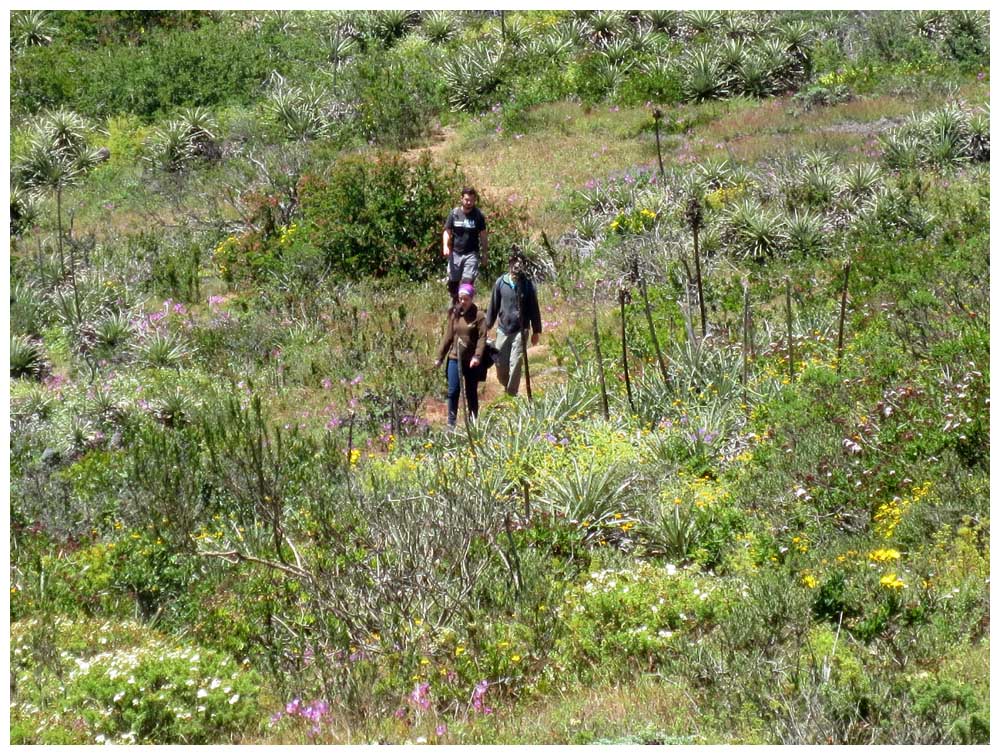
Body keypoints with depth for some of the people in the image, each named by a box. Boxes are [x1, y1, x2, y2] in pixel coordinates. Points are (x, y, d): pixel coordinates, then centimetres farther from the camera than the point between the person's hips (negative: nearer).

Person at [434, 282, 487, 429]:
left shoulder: (478, 315, -6)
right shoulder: (454, 313, 7)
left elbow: (482, 337, -12)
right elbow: (448, 336, 11)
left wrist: (477, 356, -24)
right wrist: (439, 357, 9)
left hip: (471, 361, -3)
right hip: (454, 358, 3)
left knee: (471, 393, 7)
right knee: (453, 391, -3)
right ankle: (451, 423, 3)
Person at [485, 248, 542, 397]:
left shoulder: (527, 284, -5)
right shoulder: (500, 283, -3)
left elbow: (534, 308, 1)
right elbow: (493, 306, 6)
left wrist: (536, 331, 3)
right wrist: (487, 326, 9)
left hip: (520, 330, -2)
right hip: (503, 329, 2)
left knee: (515, 364, -5)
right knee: (500, 365, 8)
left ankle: (511, 394, 6)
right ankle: (507, 387, 34)